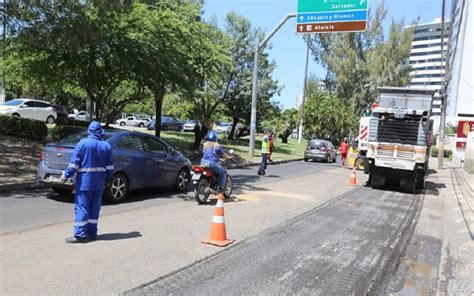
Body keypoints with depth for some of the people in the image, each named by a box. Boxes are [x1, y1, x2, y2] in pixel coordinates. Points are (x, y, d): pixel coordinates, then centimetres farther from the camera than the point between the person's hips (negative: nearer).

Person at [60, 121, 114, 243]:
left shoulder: (83, 143, -7)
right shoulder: (106, 146, 6)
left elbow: (74, 162, -10)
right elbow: (109, 166, 9)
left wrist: (66, 175, -3)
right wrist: (108, 179, 19)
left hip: (84, 181, -4)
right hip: (99, 182, 5)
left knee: (81, 207, -1)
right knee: (94, 208, 11)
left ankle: (80, 235, -2)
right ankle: (92, 233, 15)